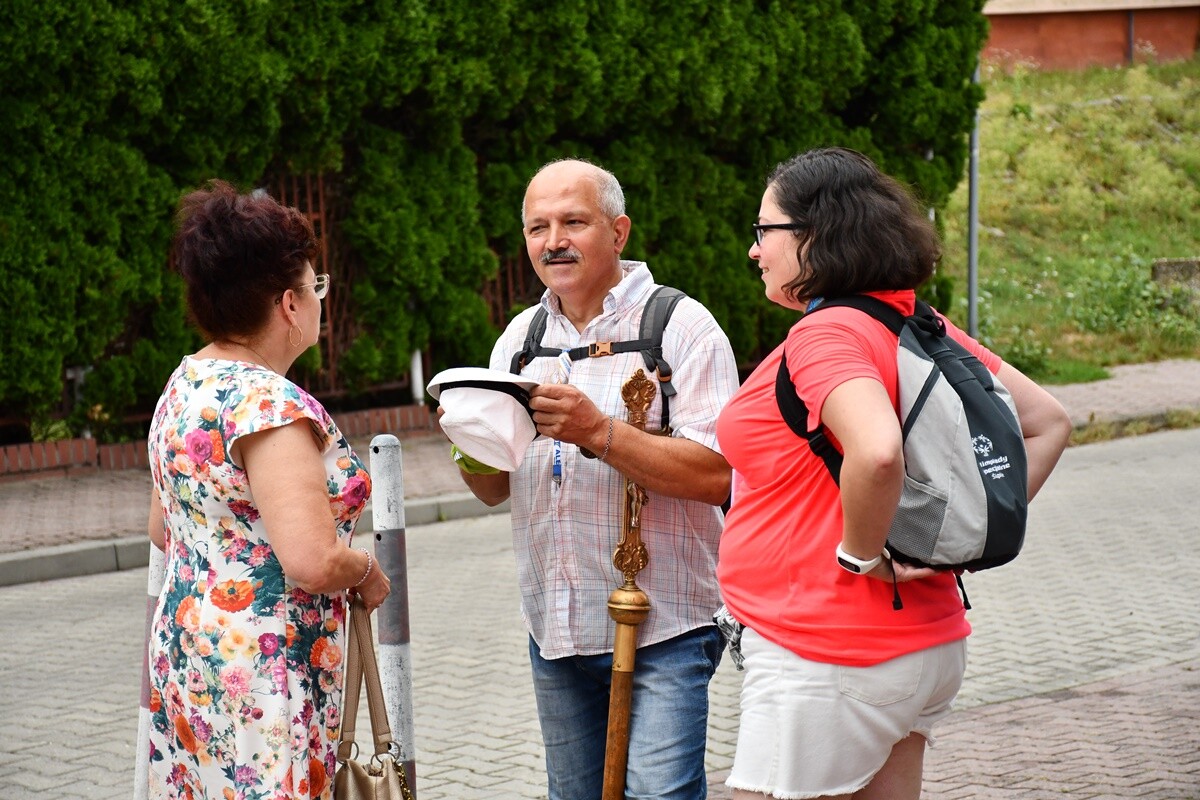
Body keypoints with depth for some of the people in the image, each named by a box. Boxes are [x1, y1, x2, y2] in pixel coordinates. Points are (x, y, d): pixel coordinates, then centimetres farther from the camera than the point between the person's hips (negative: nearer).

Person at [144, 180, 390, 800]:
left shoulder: (184, 385, 9)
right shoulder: (269, 405, -20)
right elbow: (313, 560, -26)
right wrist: (367, 573, -7)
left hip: (187, 649, 10)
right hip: (261, 680, -10)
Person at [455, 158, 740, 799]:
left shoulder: (679, 326, -6)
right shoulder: (521, 337, 13)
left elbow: (715, 476, -17)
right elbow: (495, 489, 14)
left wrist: (598, 432, -25)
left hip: (662, 631, -6)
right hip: (555, 628, 6)